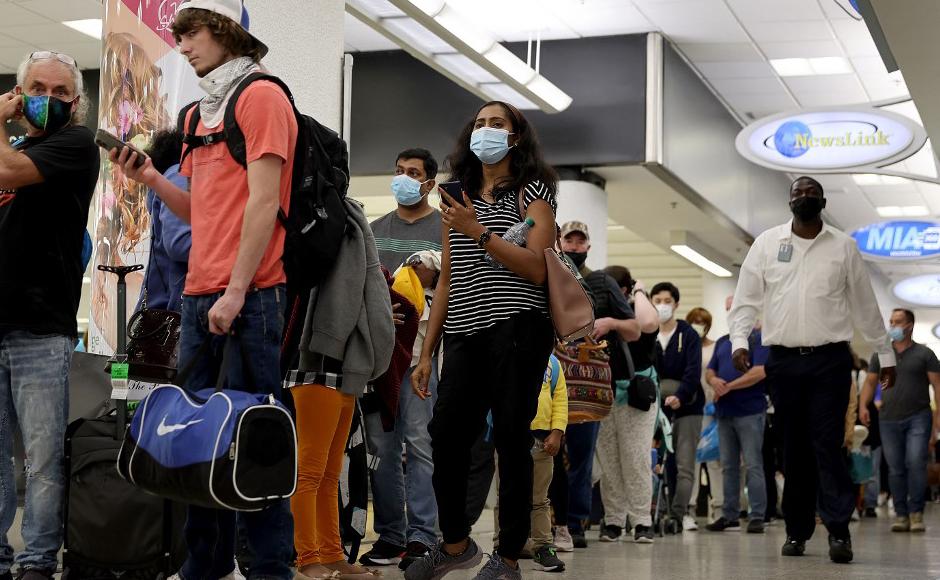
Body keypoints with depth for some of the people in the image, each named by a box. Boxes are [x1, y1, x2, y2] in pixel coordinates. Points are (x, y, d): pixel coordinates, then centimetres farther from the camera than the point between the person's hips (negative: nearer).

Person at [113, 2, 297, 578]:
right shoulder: (202, 113, 21)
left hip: (249, 298, -8)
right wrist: (150, 177, 9)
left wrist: (236, 292, -17)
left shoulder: (261, 96, -3)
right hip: (200, 297, 8)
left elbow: (263, 201, -12)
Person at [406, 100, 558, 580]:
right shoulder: (459, 199, 22)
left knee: (511, 437, -7)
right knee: (445, 433, -5)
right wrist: (427, 352, 16)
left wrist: (478, 232, -14)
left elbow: (536, 268, -7)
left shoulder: (530, 191, 7)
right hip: (464, 334, 5)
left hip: (516, 328, -5)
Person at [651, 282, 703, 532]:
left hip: (687, 406, -2)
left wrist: (680, 396, -28)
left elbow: (693, 371, -12)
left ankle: (679, 512, -6)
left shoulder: (688, 335, -2)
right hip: (657, 407, 2)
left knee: (685, 464, -5)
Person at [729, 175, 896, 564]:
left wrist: (885, 354, 10)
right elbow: (747, 299, 4)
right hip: (783, 360, 1)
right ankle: (797, 531, 11)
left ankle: (839, 530, -9)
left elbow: (865, 305, 9)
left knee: (827, 445, -9)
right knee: (794, 448, 6)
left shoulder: (843, 247, 5)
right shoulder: (767, 243, 6)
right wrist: (739, 341, -10)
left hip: (830, 360, -1)